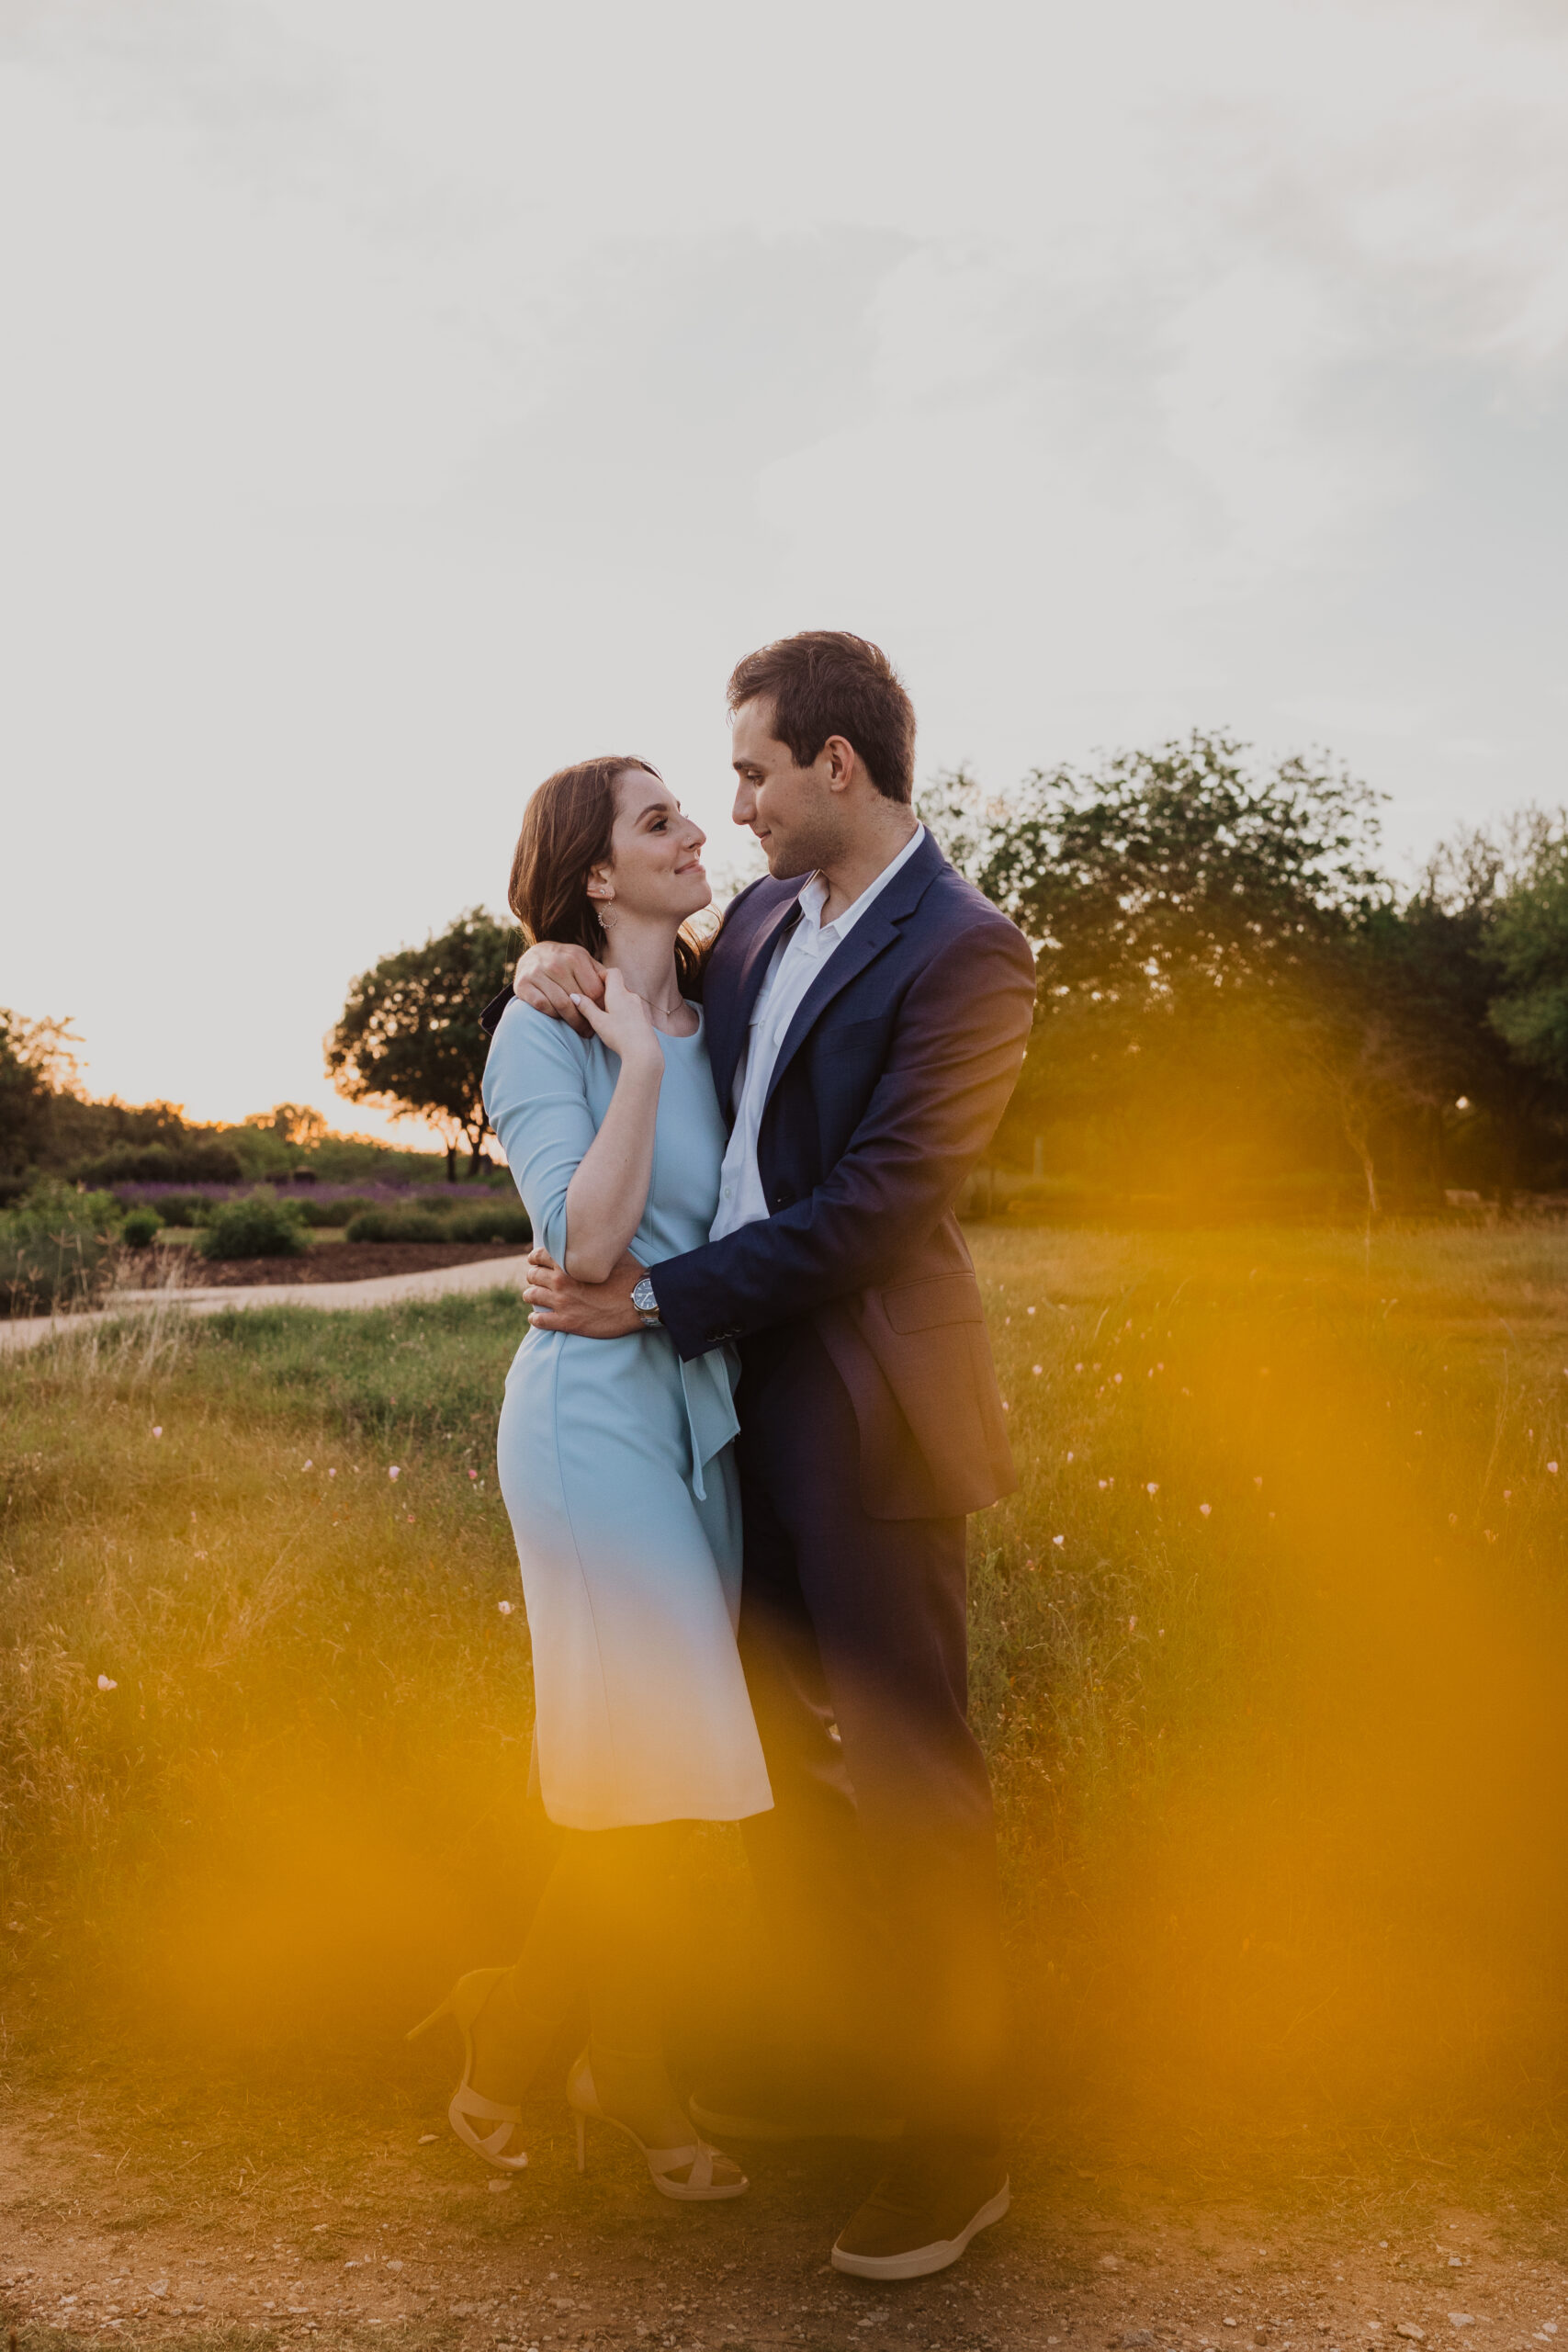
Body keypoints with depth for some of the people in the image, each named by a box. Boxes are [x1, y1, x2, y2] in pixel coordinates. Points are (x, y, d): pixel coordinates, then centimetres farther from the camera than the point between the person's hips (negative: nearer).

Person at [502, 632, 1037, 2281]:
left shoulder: (963, 953, -15)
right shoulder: (764, 915, 9)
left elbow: (873, 1203, -20)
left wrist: (655, 1299, -17)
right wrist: (562, 966, 2)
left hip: (864, 1408, -8)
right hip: (746, 1391, 8)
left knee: (905, 1768, 3)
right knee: (773, 1742, 18)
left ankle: (958, 2140, 20)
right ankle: (844, 2052, 38)